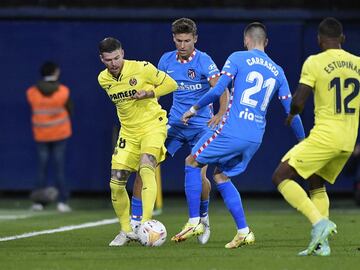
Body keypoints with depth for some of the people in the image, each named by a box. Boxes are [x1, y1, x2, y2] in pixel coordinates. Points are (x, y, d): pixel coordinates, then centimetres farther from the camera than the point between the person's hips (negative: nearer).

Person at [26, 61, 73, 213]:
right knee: (59, 167, 2)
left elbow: (33, 111, 2)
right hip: (60, 133, -1)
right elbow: (69, 111, 0)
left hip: (41, 134, 1)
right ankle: (62, 201, -3)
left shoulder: (32, 93, -8)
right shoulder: (63, 92, -10)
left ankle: (39, 201, 6)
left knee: (42, 167, 8)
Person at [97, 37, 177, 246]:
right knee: (116, 183, 0)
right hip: (128, 132, 5)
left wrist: (148, 93, -18)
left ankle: (146, 223, -33)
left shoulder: (142, 68, -15)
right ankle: (126, 230, 17)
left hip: (153, 125, -5)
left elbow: (171, 84, -6)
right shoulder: (104, 79, 0)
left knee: (146, 168, -29)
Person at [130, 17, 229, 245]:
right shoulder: (167, 60, 3)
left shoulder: (203, 61, -13)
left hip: (201, 124, -4)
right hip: (175, 122, 4)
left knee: (199, 174, -13)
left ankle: (201, 219, 15)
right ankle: (135, 221, -3)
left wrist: (221, 114, -38)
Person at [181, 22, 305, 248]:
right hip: (256, 138, 6)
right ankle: (243, 231, 9)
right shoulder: (277, 72, 13)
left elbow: (217, 90, -11)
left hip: (232, 131, -6)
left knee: (192, 162, 13)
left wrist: (195, 108, 2)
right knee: (221, 175, 20)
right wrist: (302, 142, 21)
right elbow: (291, 111, 12)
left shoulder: (238, 58, -2)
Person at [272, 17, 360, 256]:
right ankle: (321, 243, 14)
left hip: (324, 136, -7)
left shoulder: (315, 62, -8)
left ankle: (319, 222, -17)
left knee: (281, 177, 0)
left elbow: (298, 102, -11)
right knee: (316, 184, 24)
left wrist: (292, 114, 11)